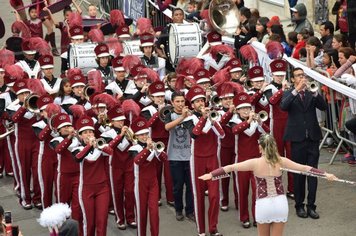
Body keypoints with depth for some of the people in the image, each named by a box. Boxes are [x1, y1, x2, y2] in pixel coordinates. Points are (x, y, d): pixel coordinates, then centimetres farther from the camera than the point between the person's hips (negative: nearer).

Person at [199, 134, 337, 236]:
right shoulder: (281, 161, -2)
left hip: (263, 205, -1)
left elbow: (231, 167, -5)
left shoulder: (255, 163, -7)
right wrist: (325, 174, 9)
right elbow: (304, 168, 2)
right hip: (280, 203, 2)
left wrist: (211, 175, 2)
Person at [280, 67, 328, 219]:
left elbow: (324, 107, -5)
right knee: (298, 174, 5)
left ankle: (311, 205, 10)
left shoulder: (311, 93, 9)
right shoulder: (289, 94, 3)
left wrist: (314, 92, -19)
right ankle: (299, 205, 15)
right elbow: (283, 106, -18)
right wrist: (296, 90, -25)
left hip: (313, 138, 2)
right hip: (297, 138, -2)